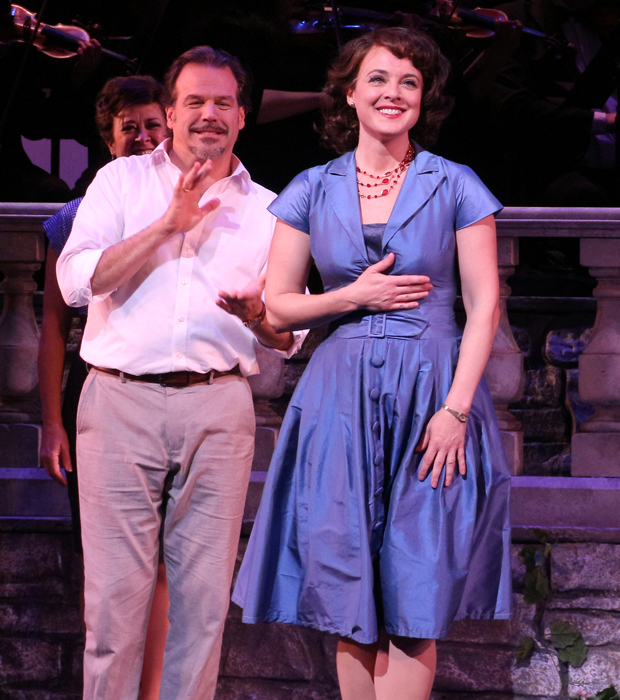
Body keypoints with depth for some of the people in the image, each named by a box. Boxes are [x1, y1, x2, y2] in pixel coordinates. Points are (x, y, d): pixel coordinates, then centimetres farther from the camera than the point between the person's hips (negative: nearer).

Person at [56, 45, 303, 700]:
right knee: (115, 589, -5)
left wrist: (257, 315, -8)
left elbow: (289, 338, 16)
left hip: (218, 407, 2)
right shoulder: (121, 181, 11)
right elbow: (75, 280, -4)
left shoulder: (267, 210, 16)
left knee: (204, 592, 0)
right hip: (121, 399, -2)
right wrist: (169, 224, -9)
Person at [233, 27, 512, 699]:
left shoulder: (455, 187, 3)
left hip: (432, 394, -2)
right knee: (350, 590, 2)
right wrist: (355, 297, -8)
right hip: (341, 399, 2)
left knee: (414, 592, -3)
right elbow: (276, 307, 8)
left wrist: (455, 409, -10)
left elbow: (484, 305, -1)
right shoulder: (312, 191, 8)